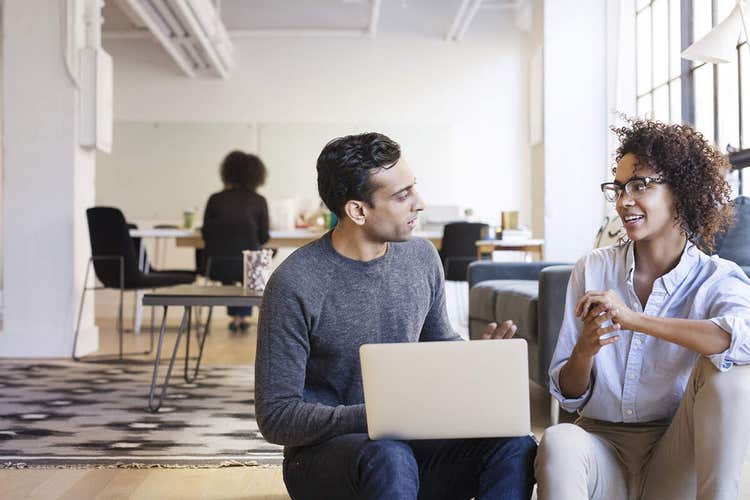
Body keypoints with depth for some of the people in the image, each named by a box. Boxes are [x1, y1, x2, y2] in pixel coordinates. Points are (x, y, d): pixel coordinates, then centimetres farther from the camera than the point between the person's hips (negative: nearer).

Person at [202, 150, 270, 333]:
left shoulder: (215, 199, 3)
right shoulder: (259, 201, 2)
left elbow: (205, 234, 7)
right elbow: (264, 238, 6)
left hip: (218, 266, 1)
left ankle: (235, 317, 37)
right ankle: (243, 315, 33)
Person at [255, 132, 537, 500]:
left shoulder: (422, 257, 2)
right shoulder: (294, 285, -17)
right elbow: (276, 417, -16)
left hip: (406, 443, 6)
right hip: (325, 452, -5)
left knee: (515, 448, -21)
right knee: (388, 458, -39)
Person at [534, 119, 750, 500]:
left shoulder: (716, 279, -3)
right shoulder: (592, 270, 3)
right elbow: (568, 395, 4)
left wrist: (634, 319, -31)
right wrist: (584, 353, -19)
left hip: (676, 458, 1)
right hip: (602, 443, 0)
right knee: (558, 443, -35)